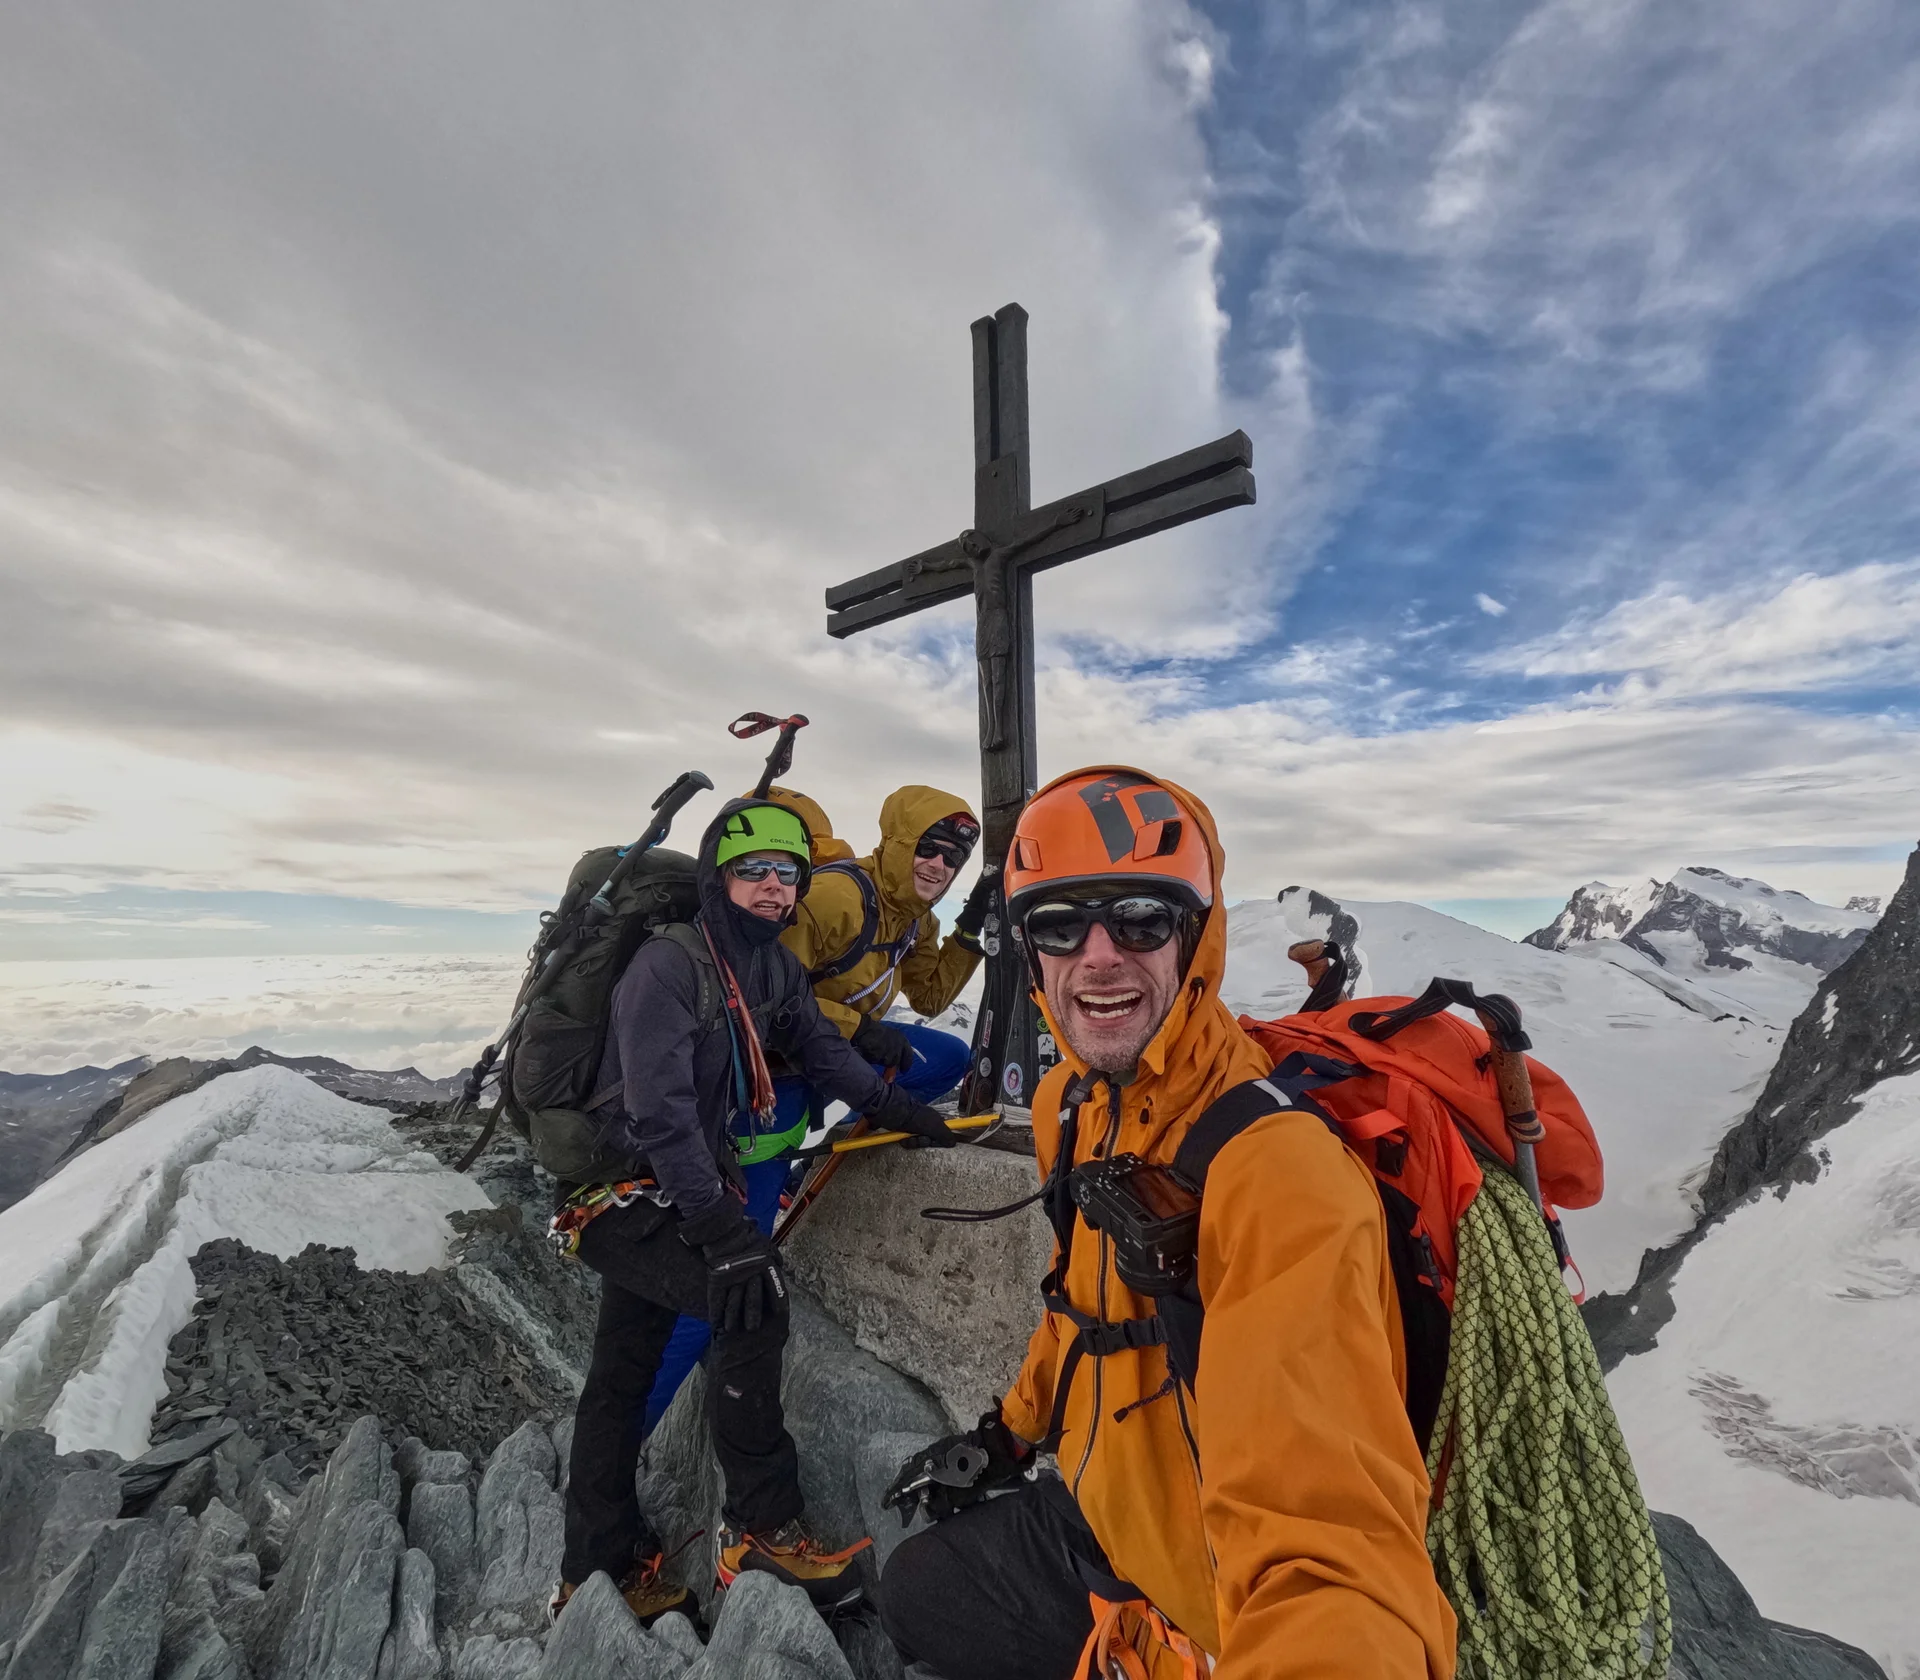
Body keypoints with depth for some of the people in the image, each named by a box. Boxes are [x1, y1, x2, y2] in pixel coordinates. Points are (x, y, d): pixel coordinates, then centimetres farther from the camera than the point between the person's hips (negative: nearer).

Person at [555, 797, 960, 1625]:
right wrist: (721, 1229, -31)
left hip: (679, 1195, 8)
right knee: (754, 1302, -20)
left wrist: (904, 1110, 8)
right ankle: (761, 1526, -2)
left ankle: (599, 1572, 34)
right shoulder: (667, 963, -23)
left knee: (621, 1378, 18)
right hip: (622, 1193, -8)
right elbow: (660, 1109, -28)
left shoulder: (777, 968, 1)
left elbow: (821, 1049, 11)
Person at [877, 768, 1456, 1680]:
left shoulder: (1277, 1166, -36)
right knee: (913, 1592, 27)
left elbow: (1333, 1545, -44)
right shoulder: (1068, 1103, -9)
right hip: (1106, 1518, 7)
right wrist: (1013, 1430, 17)